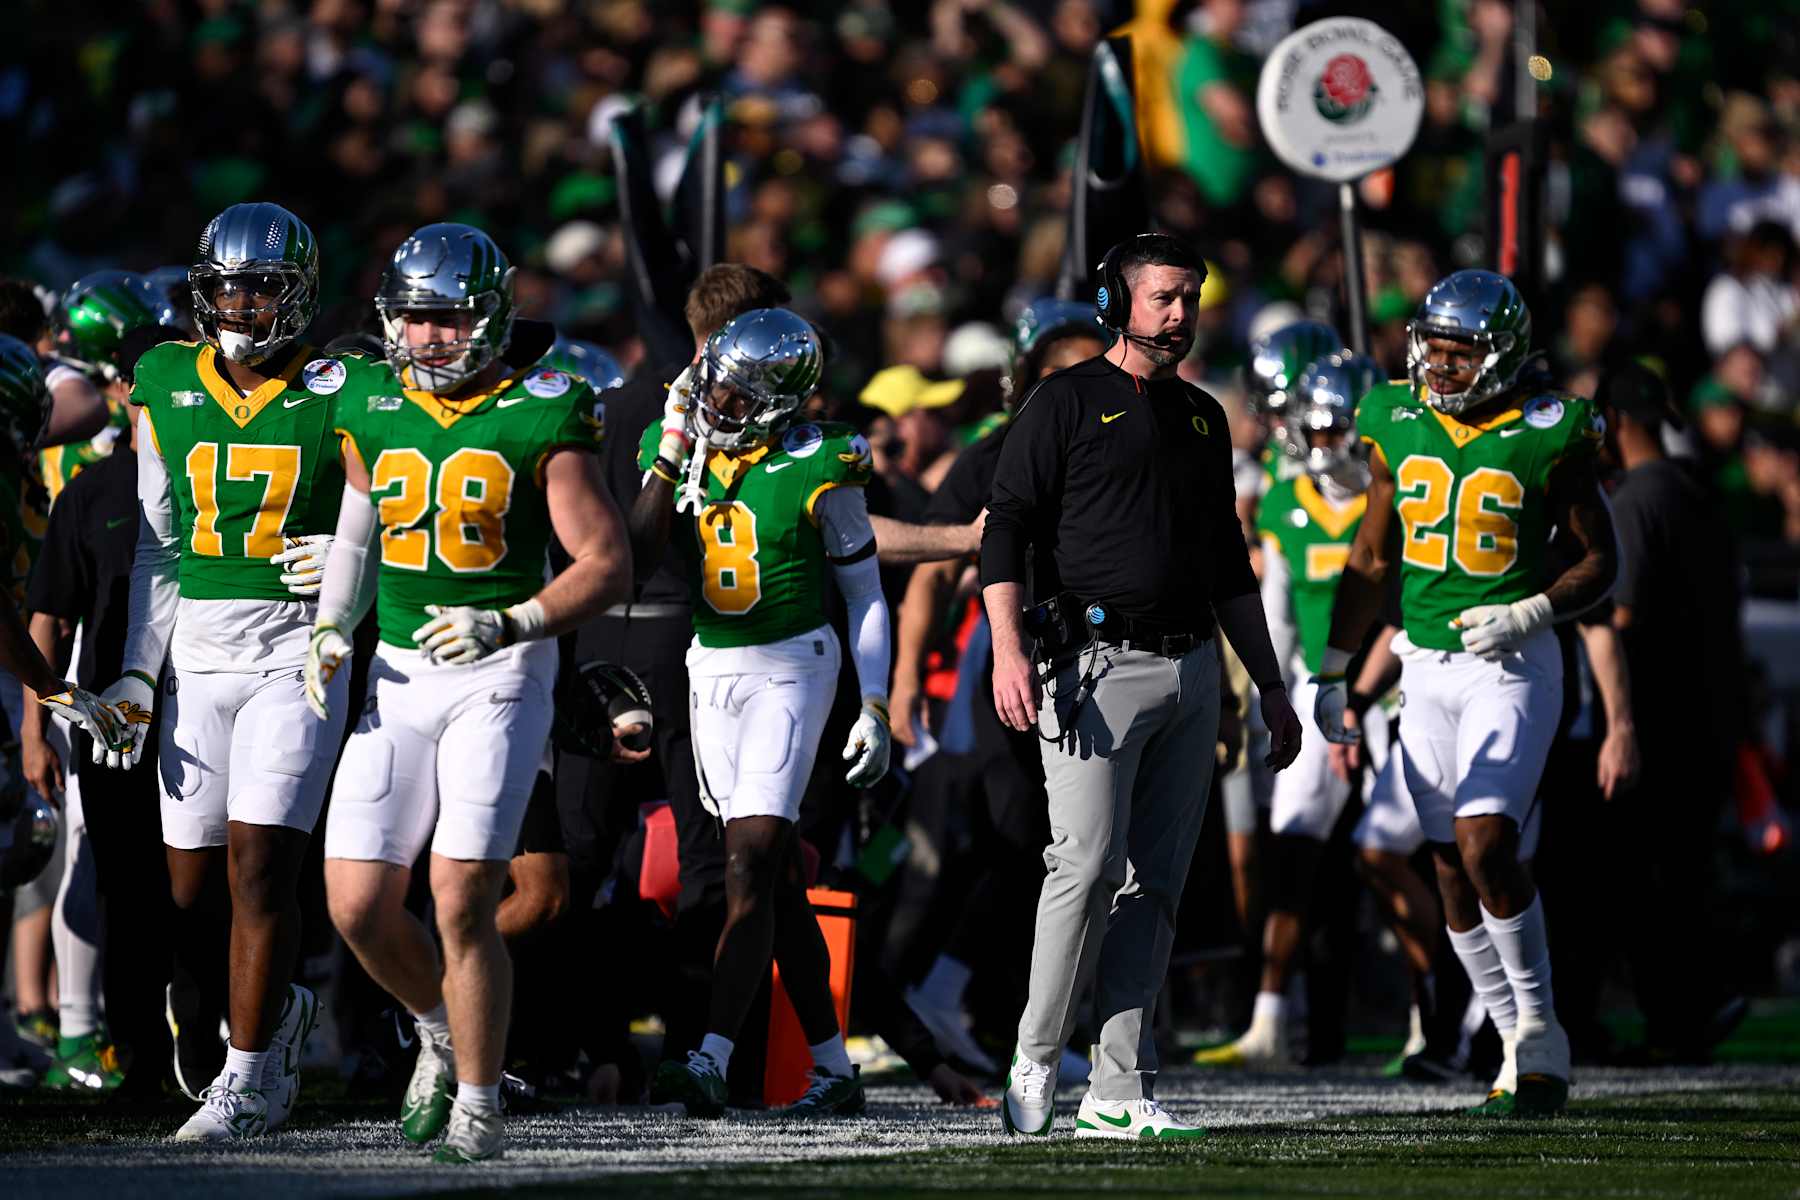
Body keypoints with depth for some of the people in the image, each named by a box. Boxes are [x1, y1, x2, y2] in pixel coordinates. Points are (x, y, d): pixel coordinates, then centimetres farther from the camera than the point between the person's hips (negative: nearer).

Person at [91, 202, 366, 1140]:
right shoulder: (166, 388, 7)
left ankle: (247, 1079, -8)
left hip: (295, 653, -4)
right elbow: (158, 548, 11)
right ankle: (274, 1011, 31)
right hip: (197, 655, 4)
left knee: (260, 861, -13)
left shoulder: (335, 397, -2)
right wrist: (136, 677, 6)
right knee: (190, 885, 4)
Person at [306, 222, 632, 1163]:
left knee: (462, 902, -12)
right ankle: (440, 1029, 29)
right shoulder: (373, 415, 7)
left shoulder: (540, 419, -9)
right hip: (399, 672, 5)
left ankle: (479, 1105, 3)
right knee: (357, 908, 0)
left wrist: (508, 623, -23)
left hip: (499, 671, -5)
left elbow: (607, 565, -10)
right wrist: (330, 632, 8)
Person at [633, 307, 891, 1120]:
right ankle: (833, 1067, 16)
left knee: (751, 868, -15)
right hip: (712, 670, 6)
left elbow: (864, 593, -1)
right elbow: (640, 547, -9)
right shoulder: (681, 450, 4)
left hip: (791, 666, -6)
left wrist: (875, 708, -4)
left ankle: (712, 1061, -24)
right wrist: (673, 445, -11)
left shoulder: (816, 470, -9)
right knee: (777, 881, 9)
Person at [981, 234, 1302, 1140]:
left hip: (1191, 672, 6)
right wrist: (1009, 649, -19)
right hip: (1099, 669, -6)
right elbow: (1006, 530, -6)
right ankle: (1035, 1062, -2)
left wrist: (1272, 689, 22)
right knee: (1089, 867, -15)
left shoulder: (1203, 419, 19)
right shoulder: (1068, 403, 0)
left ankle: (1119, 1091, 3)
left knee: (1153, 885, 3)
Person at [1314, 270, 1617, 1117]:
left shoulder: (1548, 437, -8)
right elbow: (1372, 560, 14)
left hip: (1510, 666, -5)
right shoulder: (1400, 427, 5)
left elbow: (1600, 563, -1)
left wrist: (1528, 615, -17)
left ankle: (1540, 1035, -5)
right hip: (1427, 666, 5)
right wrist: (1333, 672, 13)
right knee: (1454, 870, 4)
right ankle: (1523, 1047, 15)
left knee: (1486, 846, -19)